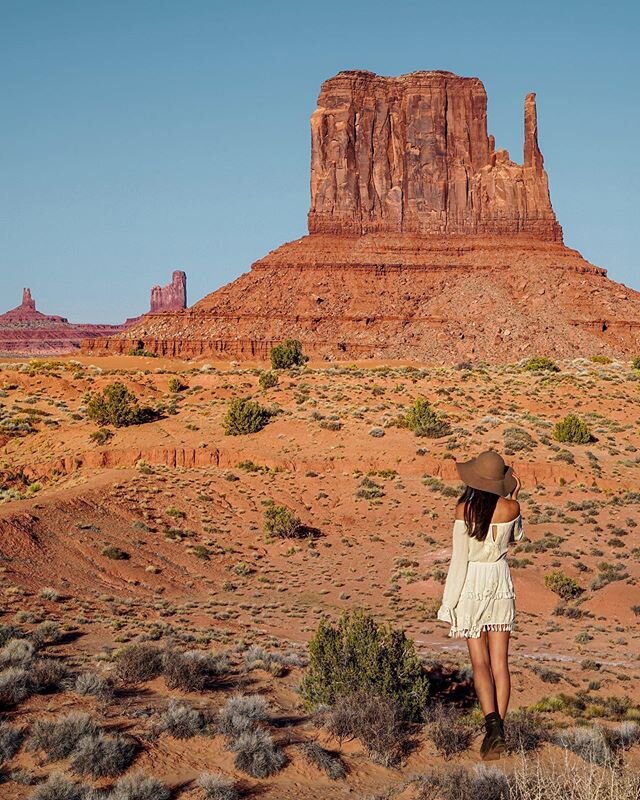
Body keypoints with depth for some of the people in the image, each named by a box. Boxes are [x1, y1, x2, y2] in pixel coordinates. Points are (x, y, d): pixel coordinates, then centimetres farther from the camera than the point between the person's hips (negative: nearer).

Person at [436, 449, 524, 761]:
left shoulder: (464, 510, -14)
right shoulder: (511, 508, -6)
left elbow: (458, 560, -12)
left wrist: (448, 603, -4)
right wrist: (514, 497, 14)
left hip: (472, 584, -3)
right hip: (501, 583, 3)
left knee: (480, 662, 1)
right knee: (500, 662, 8)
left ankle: (492, 725, -15)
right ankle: (498, 728, 11)